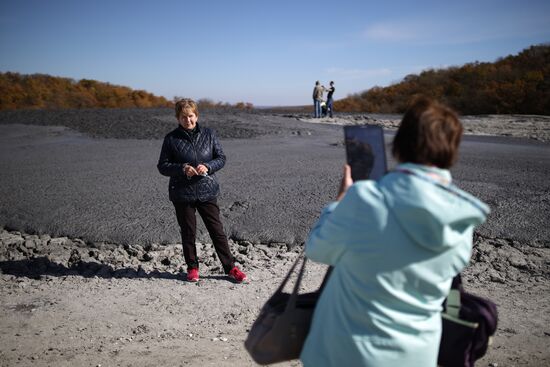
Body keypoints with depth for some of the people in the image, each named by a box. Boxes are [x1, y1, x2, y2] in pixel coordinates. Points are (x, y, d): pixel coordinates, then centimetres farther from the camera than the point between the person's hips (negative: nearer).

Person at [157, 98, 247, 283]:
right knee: (188, 232, 10)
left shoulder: (208, 134, 2)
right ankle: (192, 267, 27)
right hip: (182, 193, 0)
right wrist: (182, 169, -18)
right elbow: (162, 166, 0)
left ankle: (230, 268, 13)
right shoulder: (171, 139, -2)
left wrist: (207, 167, -15)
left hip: (207, 191, 1)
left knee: (217, 230, 3)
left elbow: (221, 158, 5)